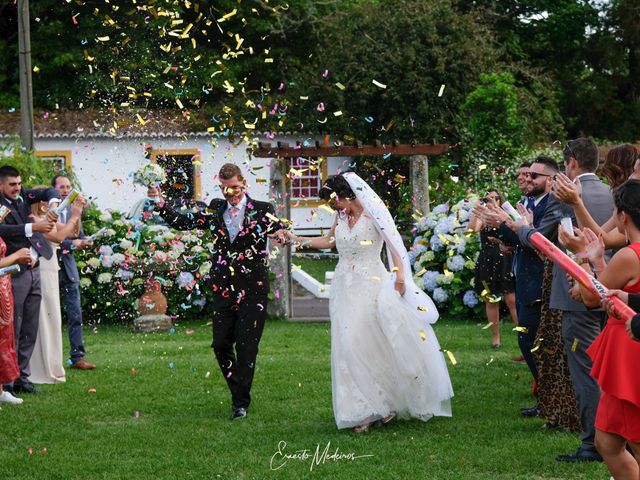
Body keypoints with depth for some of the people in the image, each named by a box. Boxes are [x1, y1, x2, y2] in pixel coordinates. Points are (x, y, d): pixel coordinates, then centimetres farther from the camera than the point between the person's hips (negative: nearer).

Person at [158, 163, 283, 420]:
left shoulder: (262, 210, -3)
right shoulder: (215, 210, 7)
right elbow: (182, 220, 6)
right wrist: (161, 203, -9)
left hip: (253, 289, -4)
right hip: (223, 288, 4)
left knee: (246, 346, 0)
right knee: (221, 344, 6)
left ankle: (241, 402, 11)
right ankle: (238, 392, 27)